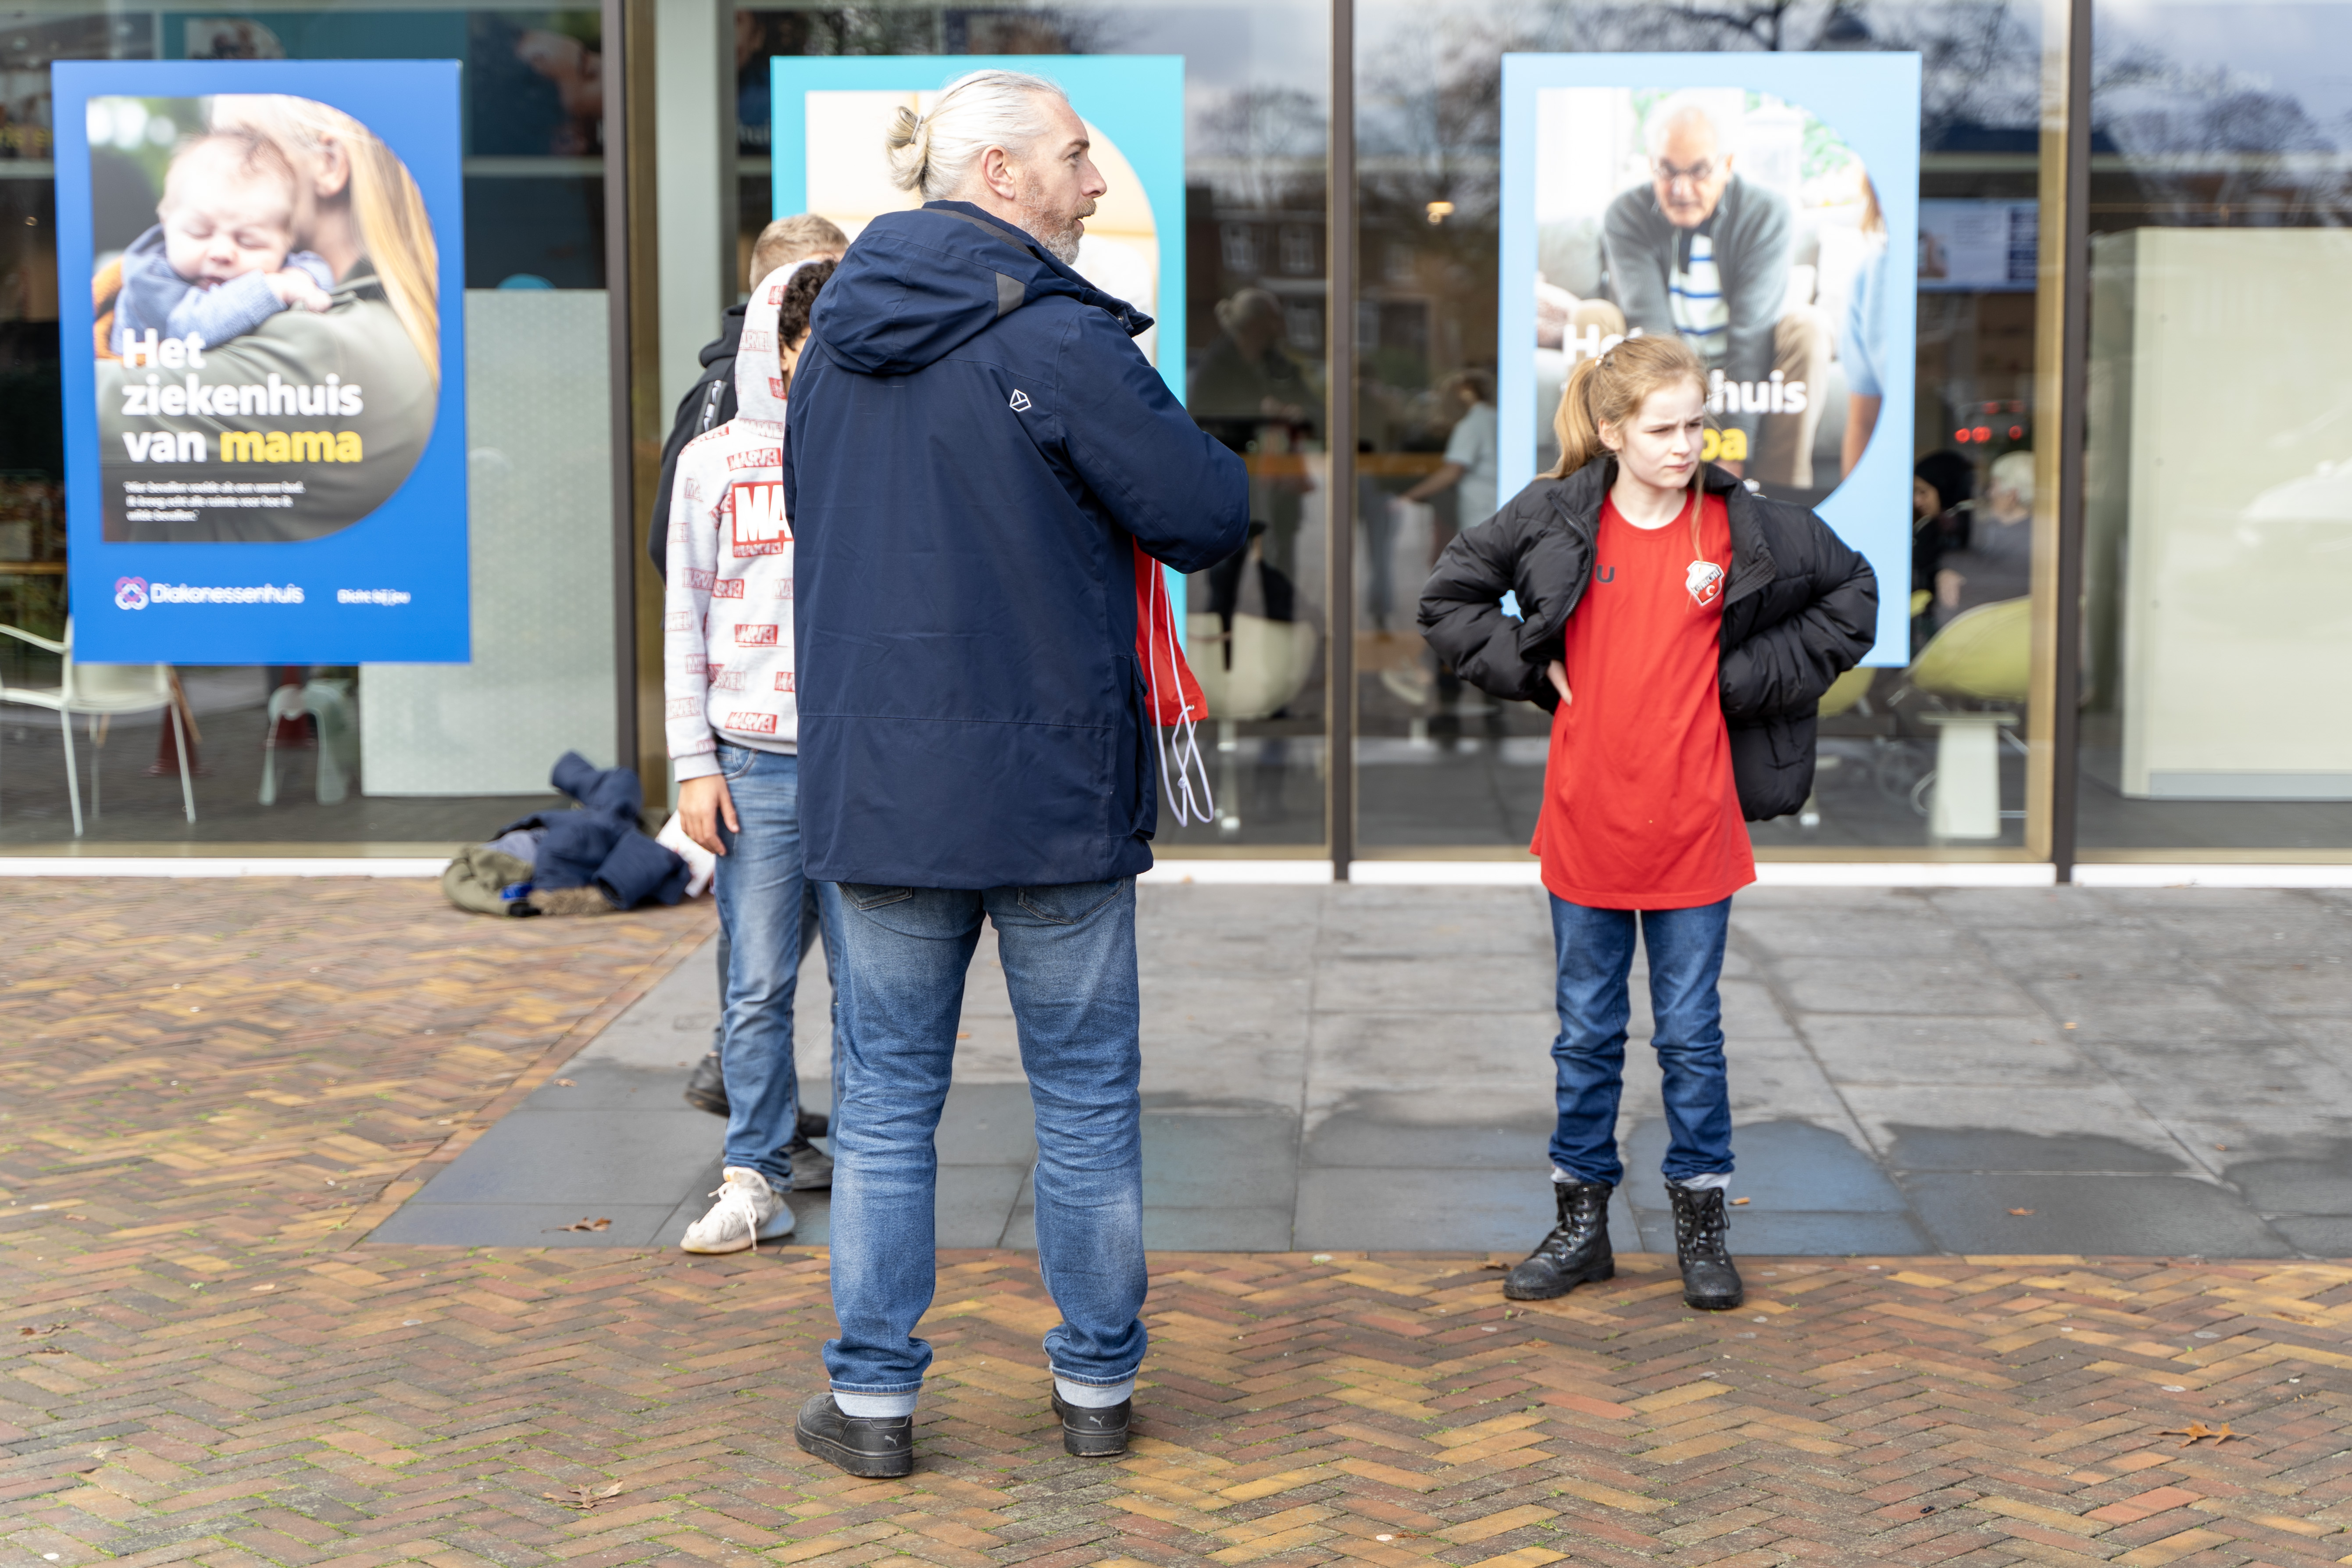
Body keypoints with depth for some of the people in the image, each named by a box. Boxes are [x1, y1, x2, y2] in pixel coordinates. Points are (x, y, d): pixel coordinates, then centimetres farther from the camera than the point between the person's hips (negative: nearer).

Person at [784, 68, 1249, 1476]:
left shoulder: (838, 343, 8)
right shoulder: (1058, 340, -13)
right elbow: (1214, 515, -12)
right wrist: (1162, 438, 6)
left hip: (876, 776, 5)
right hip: (1053, 779, -4)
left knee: (888, 1099, 11)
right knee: (1088, 1097, 10)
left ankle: (872, 1397, 14)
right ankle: (1098, 1385, 20)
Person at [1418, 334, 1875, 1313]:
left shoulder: (1741, 526, -3)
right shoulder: (1553, 518, -3)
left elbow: (1852, 593, 10)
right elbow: (1447, 600, 8)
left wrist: (1756, 678, 1)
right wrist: (1532, 669, -2)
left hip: (1694, 828, -1)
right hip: (1585, 825, 1)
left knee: (1691, 1033, 8)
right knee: (1587, 1035, 12)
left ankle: (1701, 1224, 22)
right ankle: (1582, 1221, 24)